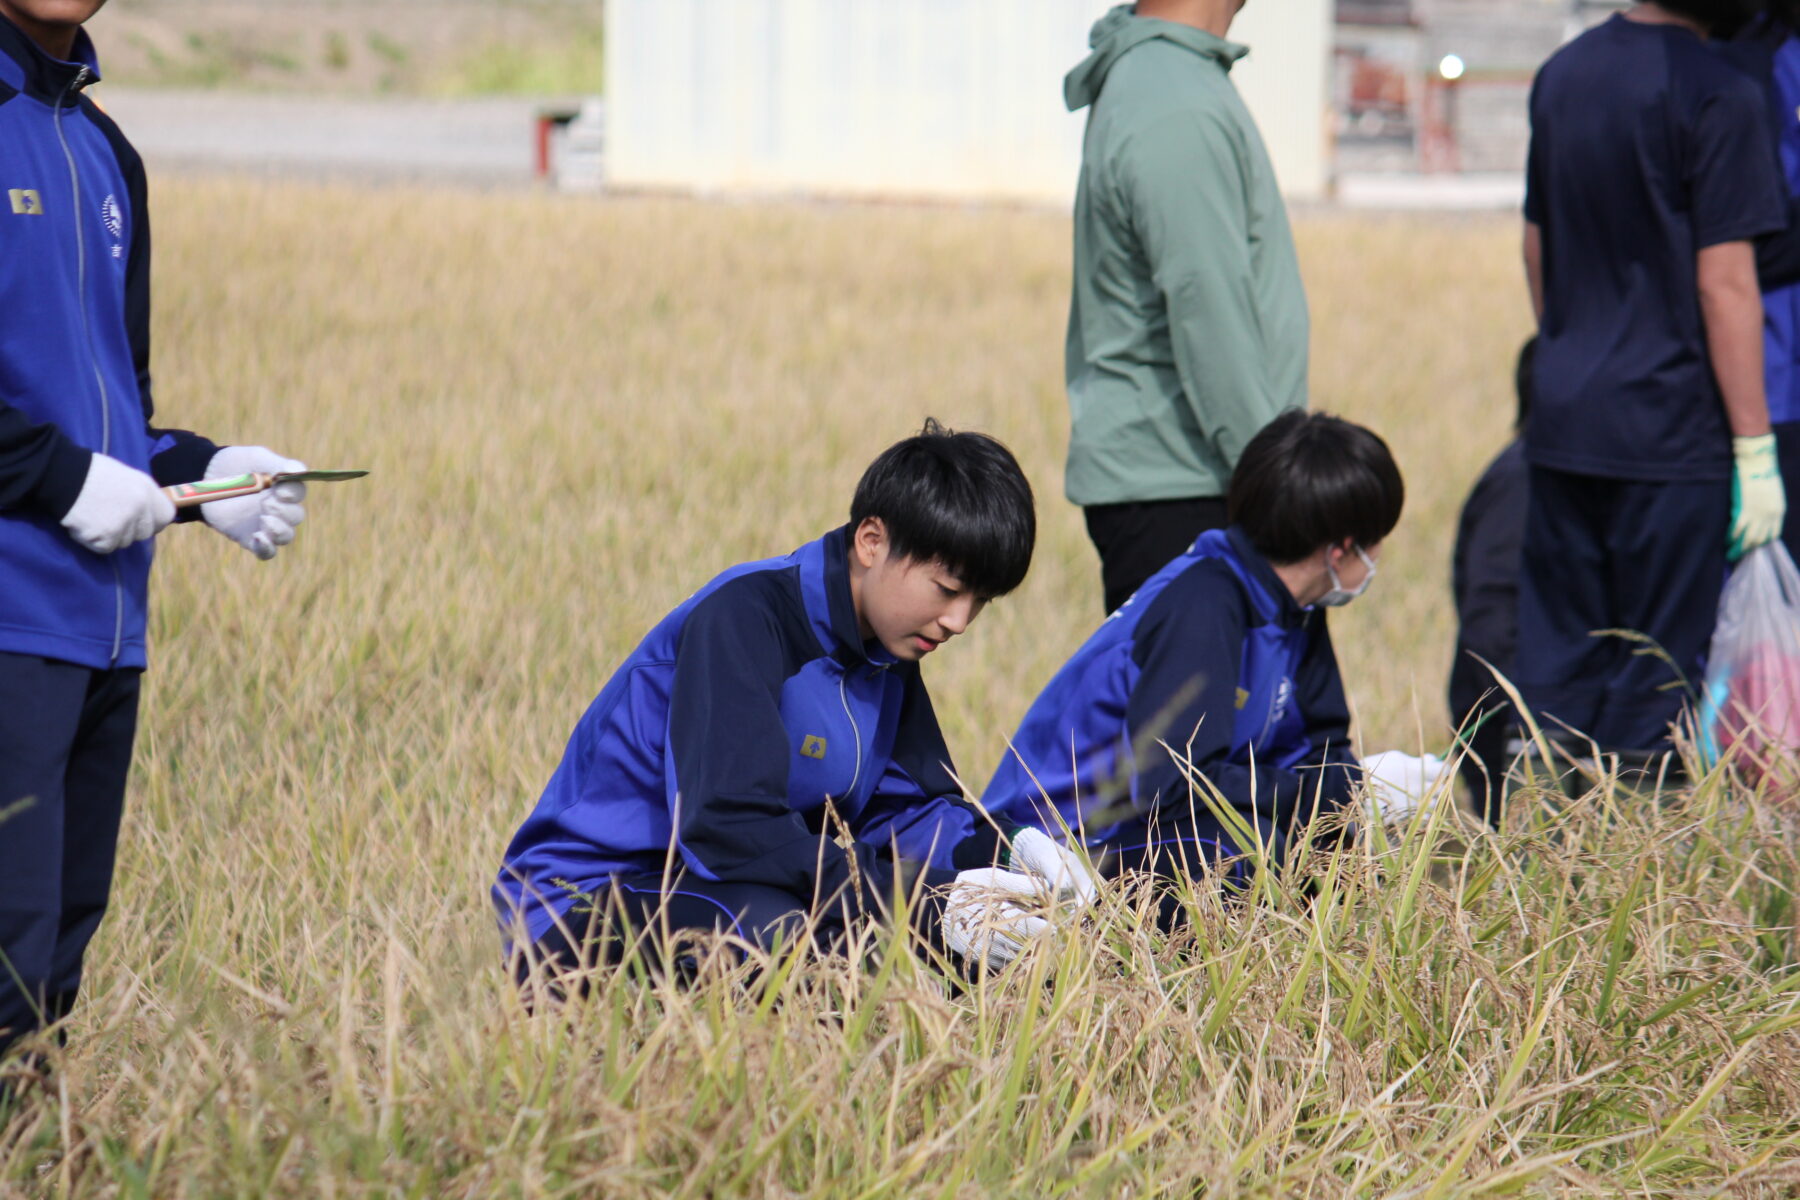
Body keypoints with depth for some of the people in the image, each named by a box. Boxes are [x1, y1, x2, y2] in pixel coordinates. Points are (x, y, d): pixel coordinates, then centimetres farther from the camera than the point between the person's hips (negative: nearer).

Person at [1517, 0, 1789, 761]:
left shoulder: (1562, 73, 10)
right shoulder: (1718, 95, -12)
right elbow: (1725, 281, -14)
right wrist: (1755, 451, -10)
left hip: (1561, 419, 7)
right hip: (1670, 432, -7)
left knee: (1557, 665, 10)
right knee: (1656, 680, 0)